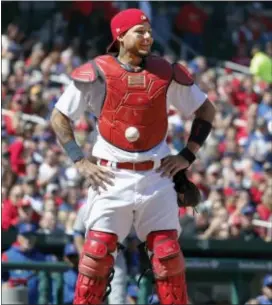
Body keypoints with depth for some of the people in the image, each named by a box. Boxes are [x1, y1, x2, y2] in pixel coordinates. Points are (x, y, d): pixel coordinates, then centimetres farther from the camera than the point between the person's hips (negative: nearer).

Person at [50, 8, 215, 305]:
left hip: (156, 176, 2)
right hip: (111, 177, -2)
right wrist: (79, 161, -5)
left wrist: (187, 155, 6)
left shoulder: (167, 73, 2)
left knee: (168, 253, 0)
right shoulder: (97, 72, -5)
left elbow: (206, 110, 14)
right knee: (97, 250, -6)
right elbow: (59, 117, 2)